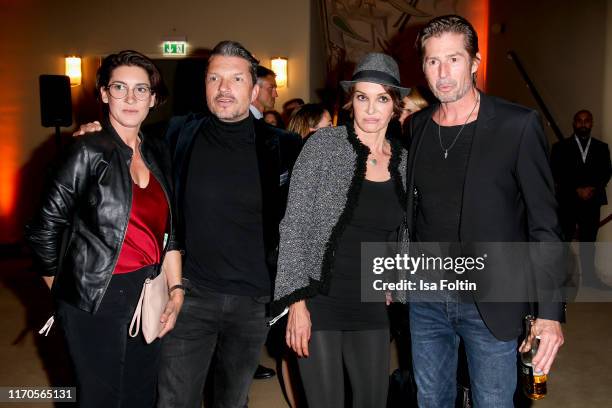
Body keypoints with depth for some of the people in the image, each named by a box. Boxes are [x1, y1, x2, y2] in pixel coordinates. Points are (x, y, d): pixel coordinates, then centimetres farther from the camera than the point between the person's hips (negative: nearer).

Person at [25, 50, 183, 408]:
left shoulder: (158, 153, 6)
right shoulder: (91, 151, -11)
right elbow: (45, 229, -7)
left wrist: (176, 290, 3)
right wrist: (63, 289, 2)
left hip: (150, 296, 5)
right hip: (97, 301, -5)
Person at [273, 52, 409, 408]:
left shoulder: (403, 160, 5)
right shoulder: (324, 144, -7)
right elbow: (295, 225, -9)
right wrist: (297, 302, -13)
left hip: (372, 307, 4)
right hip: (319, 302, -4)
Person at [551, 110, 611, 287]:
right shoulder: (561, 147, 4)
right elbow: (556, 173, -2)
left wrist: (593, 188, -10)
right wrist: (577, 190, -11)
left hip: (592, 201, 2)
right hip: (568, 201, -2)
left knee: (589, 240, 5)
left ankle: (588, 275, 12)